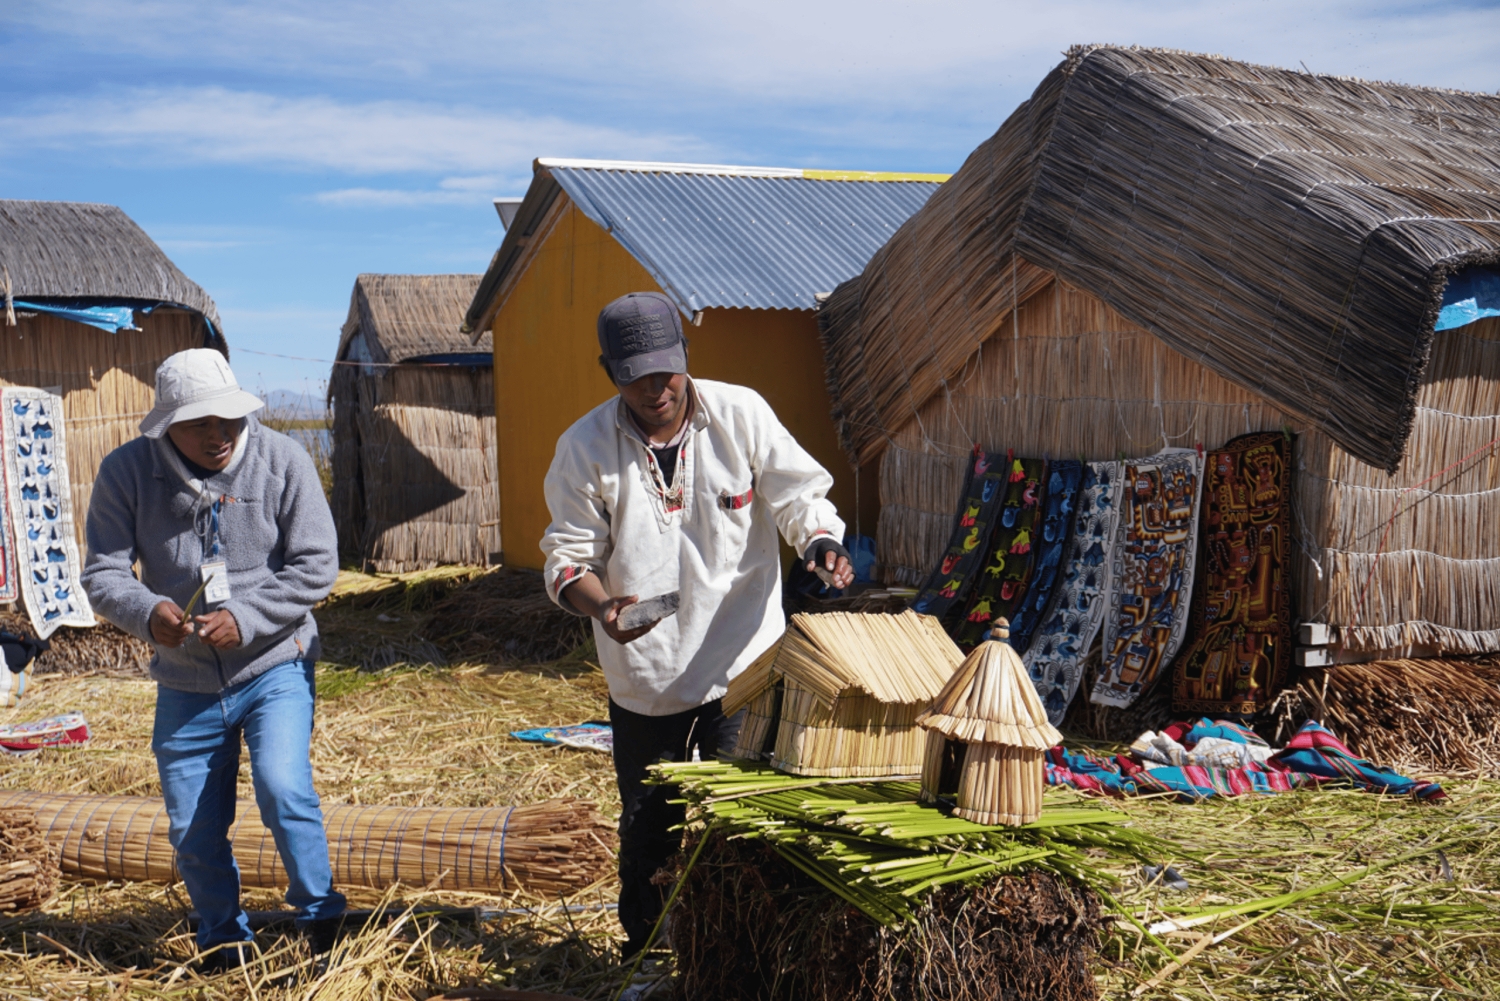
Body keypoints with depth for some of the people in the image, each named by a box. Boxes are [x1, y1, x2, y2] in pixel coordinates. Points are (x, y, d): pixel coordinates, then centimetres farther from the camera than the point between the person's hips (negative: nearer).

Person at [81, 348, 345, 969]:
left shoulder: (281, 461, -10)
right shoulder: (126, 472, -8)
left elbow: (316, 566, -10)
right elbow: (102, 572, -6)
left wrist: (243, 619, -22)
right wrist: (146, 611, -28)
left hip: (274, 667, -2)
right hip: (185, 683, 3)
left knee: (283, 789, -22)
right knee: (193, 831, 9)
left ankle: (321, 919, 2)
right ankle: (224, 941, 34)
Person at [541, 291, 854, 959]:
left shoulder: (740, 414, -6)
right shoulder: (585, 448, -6)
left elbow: (798, 495, -3)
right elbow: (570, 557, -3)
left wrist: (821, 543, -25)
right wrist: (601, 604, -24)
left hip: (743, 664, -1)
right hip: (643, 677, 1)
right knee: (647, 829, 13)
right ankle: (642, 963, 34)